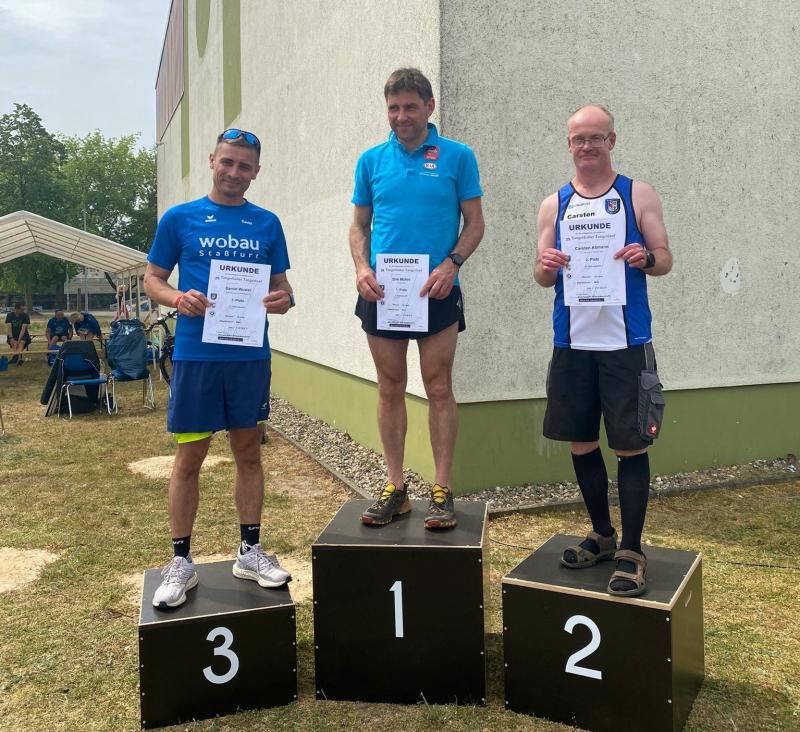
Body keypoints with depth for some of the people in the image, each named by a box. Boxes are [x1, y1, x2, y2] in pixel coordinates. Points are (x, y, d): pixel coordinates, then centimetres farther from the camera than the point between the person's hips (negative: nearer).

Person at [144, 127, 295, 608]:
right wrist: (180, 298, -16)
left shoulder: (267, 223, 9)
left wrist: (284, 299, -11)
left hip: (251, 353, 2)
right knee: (190, 457, 3)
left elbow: (281, 282, 13)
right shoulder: (179, 218, 4)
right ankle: (181, 561, 15)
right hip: (196, 352, -2)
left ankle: (251, 551, 22)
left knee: (249, 452, 10)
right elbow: (152, 279, 6)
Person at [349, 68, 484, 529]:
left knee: (439, 389, 0)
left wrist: (452, 264, -15)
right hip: (381, 292, 3)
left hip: (436, 291, -3)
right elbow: (360, 225, 13)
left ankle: (442, 490, 10)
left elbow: (475, 223, 2)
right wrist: (362, 267, -6)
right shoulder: (372, 160, 10)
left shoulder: (457, 157, 2)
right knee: (391, 390, 8)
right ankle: (395, 487, 18)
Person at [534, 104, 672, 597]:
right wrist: (545, 268, -12)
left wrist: (646, 257, -19)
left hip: (625, 343, -3)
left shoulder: (638, 195, 4)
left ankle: (631, 552, 10)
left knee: (631, 446, -2)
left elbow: (665, 260, 3)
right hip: (572, 343, 4)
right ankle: (601, 536, 29)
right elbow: (544, 276, 11)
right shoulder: (555, 205, 12)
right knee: (581, 443, 10)